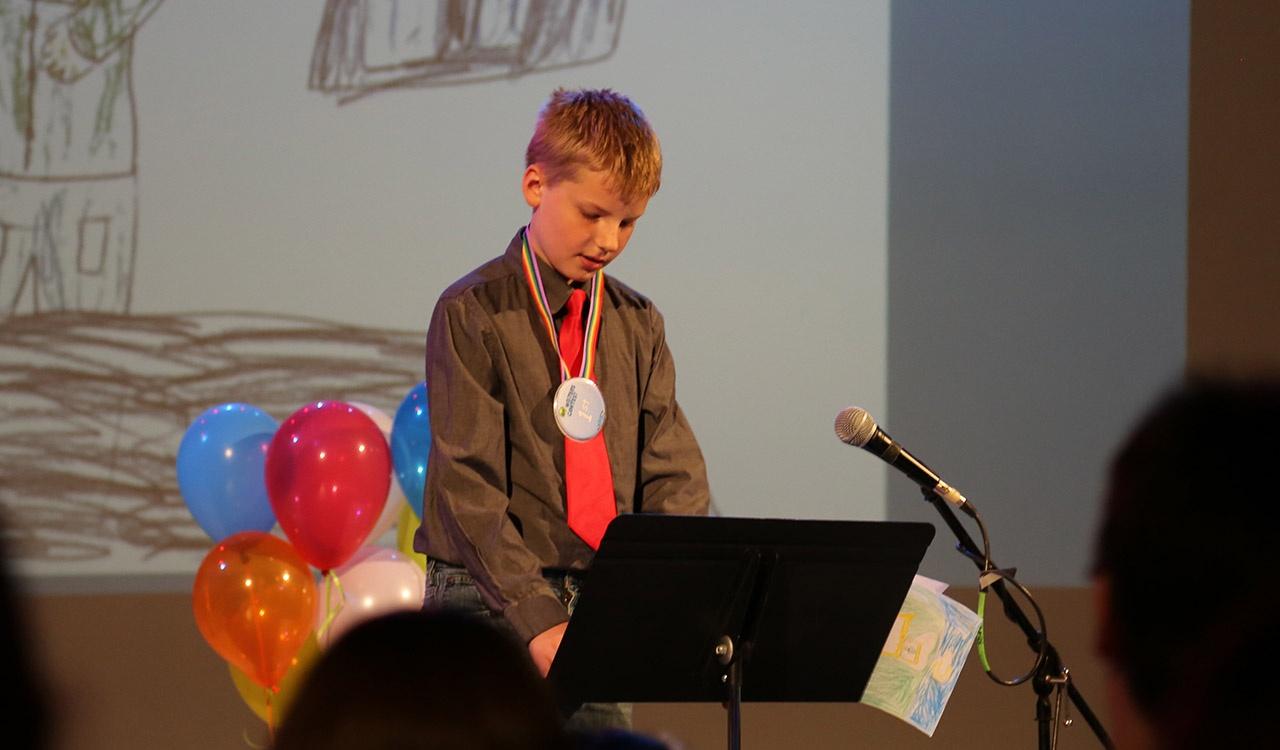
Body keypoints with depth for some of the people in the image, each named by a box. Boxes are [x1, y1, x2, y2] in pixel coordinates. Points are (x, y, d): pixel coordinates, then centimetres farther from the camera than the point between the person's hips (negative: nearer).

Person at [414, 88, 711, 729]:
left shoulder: (637, 325, 12)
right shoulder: (473, 314, -5)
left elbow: (674, 475, 6)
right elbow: (469, 489, -12)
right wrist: (539, 619, -22)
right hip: (492, 608, -5)